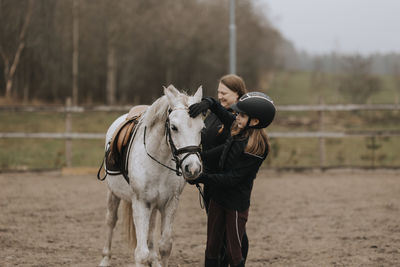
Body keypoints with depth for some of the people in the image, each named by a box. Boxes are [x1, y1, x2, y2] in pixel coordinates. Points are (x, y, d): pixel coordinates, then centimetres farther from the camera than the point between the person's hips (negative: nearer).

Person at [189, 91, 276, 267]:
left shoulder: (256, 148, -22)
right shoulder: (238, 129, 0)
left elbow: (233, 178, -21)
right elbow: (222, 113, 18)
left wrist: (203, 178, -21)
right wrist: (208, 103, -3)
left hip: (236, 204, -8)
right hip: (218, 197, 8)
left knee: (233, 252, 2)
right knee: (212, 247, 13)